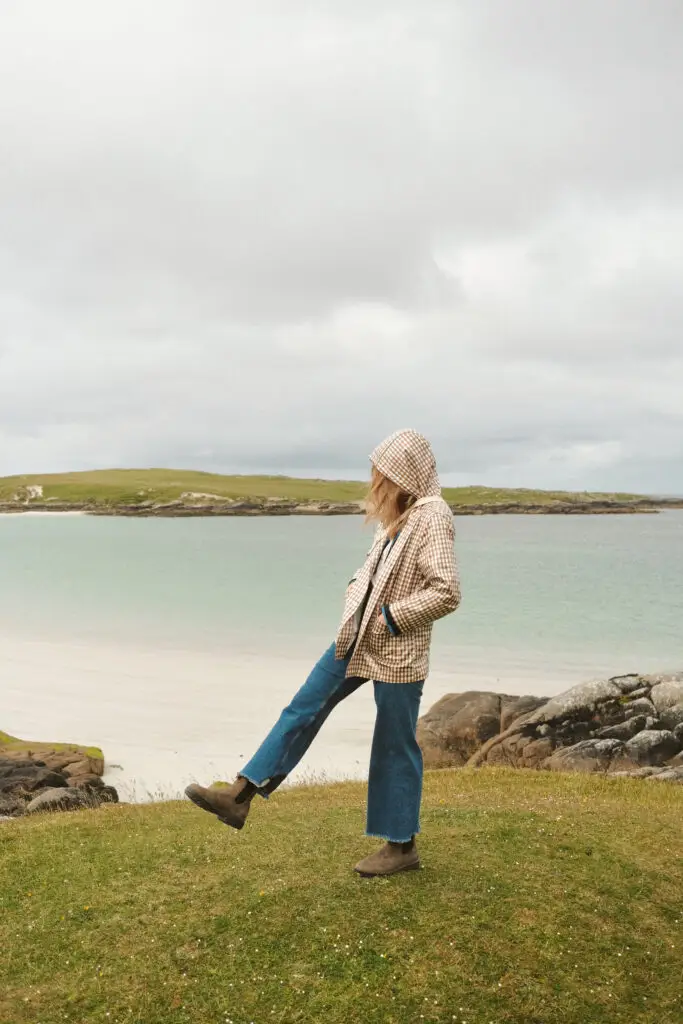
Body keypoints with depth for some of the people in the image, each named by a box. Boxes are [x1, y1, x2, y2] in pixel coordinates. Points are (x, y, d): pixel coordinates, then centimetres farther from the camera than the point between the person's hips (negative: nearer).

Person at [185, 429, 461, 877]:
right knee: (304, 708, 6)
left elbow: (447, 593, -24)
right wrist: (357, 590, 6)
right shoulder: (400, 514, 8)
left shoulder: (433, 517, -18)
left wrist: (389, 616, -18)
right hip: (360, 638, 9)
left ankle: (402, 846, 22)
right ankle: (240, 796, 11)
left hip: (397, 653, -9)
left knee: (395, 747, 4)